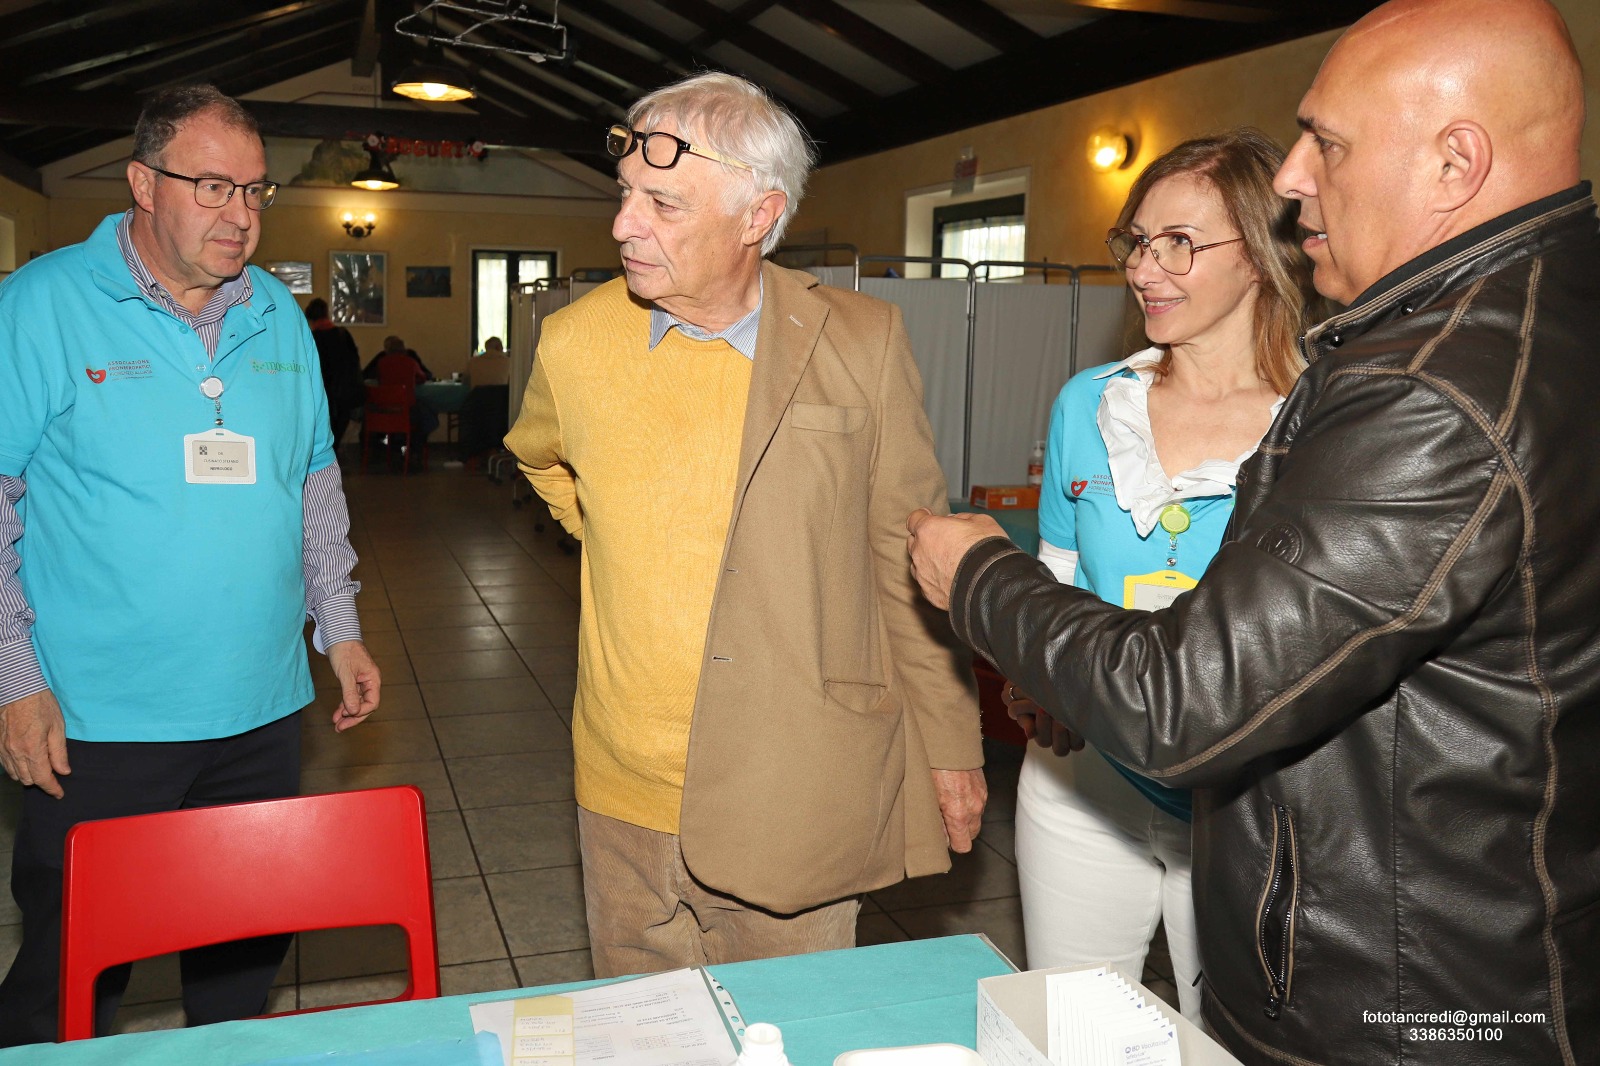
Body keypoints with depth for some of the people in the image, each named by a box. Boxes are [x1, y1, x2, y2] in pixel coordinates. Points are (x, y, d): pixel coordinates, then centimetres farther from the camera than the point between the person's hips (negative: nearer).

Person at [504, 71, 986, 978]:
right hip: (628, 792, 3)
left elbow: (908, 558, -3)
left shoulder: (862, 344, -8)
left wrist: (950, 742, 0)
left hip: (800, 795, -2)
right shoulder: (574, 343, -2)